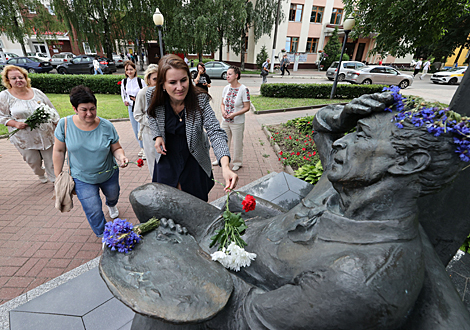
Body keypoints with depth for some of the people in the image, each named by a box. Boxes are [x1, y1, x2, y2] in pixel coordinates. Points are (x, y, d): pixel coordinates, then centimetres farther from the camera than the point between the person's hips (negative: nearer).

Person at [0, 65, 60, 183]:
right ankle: (41, 175, 41)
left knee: (51, 160, 6)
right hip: (24, 139, -1)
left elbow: (51, 110, 9)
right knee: (34, 162, 11)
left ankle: (55, 180, 21)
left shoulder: (36, 92, 3)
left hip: (47, 134, 1)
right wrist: (15, 123, -17)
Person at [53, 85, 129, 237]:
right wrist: (58, 176, -1)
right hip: (82, 179, -1)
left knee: (113, 195, 26)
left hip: (109, 174, 1)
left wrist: (121, 157, -31)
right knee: (93, 211, 0)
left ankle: (111, 205, 66)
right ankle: (103, 236, 27)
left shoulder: (106, 126, -16)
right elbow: (59, 150, -4)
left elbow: (116, 148, -7)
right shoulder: (65, 124, -15)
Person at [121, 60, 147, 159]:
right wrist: (125, 101, 2)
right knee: (135, 130, 9)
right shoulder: (124, 82, 6)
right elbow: (123, 94, 20)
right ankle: (142, 148, 23)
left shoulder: (141, 81, -7)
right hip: (131, 108, 5)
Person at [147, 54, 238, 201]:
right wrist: (157, 136, -11)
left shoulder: (200, 99, -26)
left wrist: (225, 166, -48)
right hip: (167, 157, 2)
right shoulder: (153, 97, -17)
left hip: (194, 159, -2)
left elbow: (215, 131, -33)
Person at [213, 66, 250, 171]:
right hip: (225, 121, 5)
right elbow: (222, 104, 10)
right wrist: (223, 111, -11)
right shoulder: (226, 88, 3)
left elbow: (246, 107, -13)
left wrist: (234, 114, -24)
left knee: (237, 143, 7)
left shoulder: (244, 89, -13)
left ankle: (237, 163, 27)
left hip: (237, 122, -5)